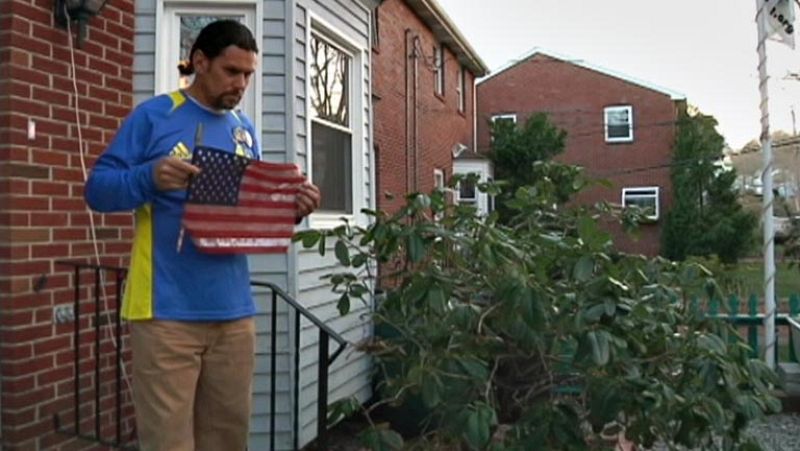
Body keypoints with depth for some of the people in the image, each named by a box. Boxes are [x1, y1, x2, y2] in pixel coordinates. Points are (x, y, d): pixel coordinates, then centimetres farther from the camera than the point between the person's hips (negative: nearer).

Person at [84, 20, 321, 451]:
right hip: (169, 311, -5)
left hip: (234, 309, 5)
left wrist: (291, 209, -3)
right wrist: (149, 177, -24)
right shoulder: (154, 115, -3)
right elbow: (97, 188, -5)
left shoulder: (246, 130, 14)